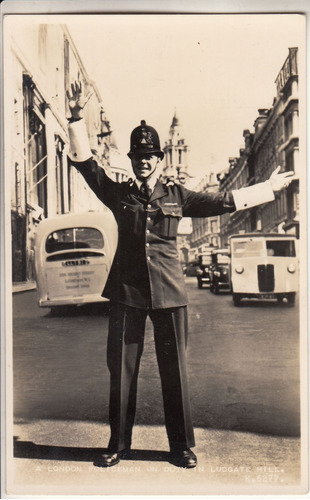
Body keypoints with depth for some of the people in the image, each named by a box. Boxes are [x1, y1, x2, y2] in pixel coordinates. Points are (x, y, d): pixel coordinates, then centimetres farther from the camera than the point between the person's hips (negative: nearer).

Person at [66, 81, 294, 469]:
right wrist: (77, 117, 2)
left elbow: (223, 201, 15)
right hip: (126, 291, 1)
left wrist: (268, 188, 19)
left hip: (168, 291, 0)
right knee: (121, 368, 4)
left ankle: (182, 447, 18)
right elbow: (84, 161, 7)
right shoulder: (119, 194, 9)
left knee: (174, 369, 4)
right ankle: (118, 445, 19)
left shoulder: (177, 196, 10)